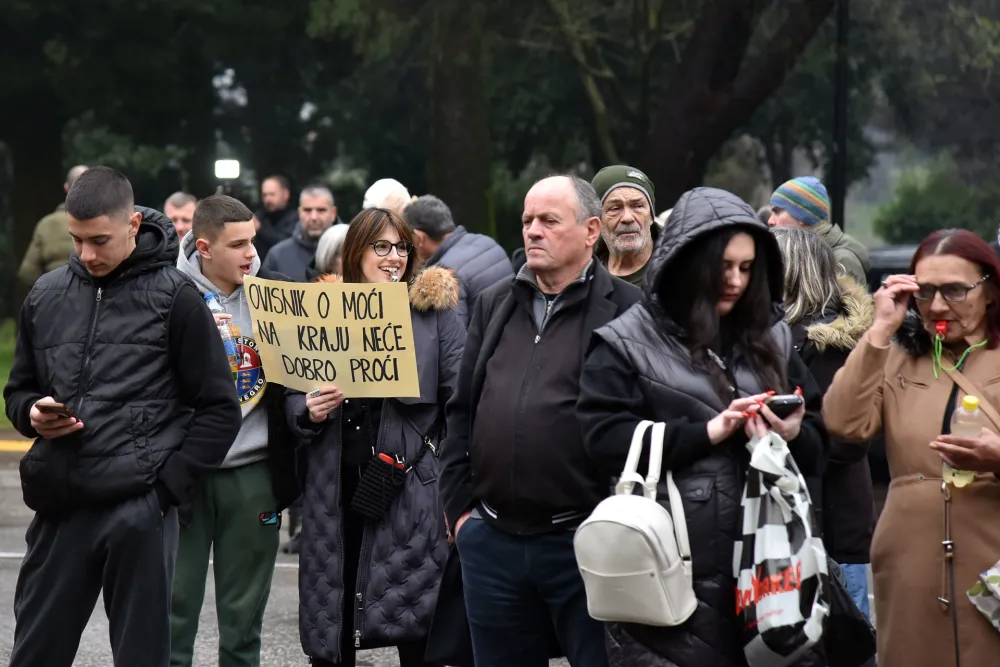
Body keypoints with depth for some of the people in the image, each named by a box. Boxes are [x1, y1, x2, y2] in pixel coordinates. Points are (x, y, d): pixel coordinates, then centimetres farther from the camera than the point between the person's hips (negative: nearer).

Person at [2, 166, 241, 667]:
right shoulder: (46, 296, 10)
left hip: (139, 512, -4)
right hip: (60, 507, 4)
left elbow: (219, 409, 0)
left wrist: (168, 486, -8)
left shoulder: (173, 297, -1)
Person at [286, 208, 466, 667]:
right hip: (336, 485, 3)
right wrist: (308, 411, -8)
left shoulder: (434, 311, 4)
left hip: (410, 486, -3)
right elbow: (293, 394, 16)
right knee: (331, 625, 6)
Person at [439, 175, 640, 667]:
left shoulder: (625, 310, -5)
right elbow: (462, 412, 17)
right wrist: (459, 507, 10)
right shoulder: (495, 306, 14)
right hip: (491, 542, 6)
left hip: (583, 542, -5)